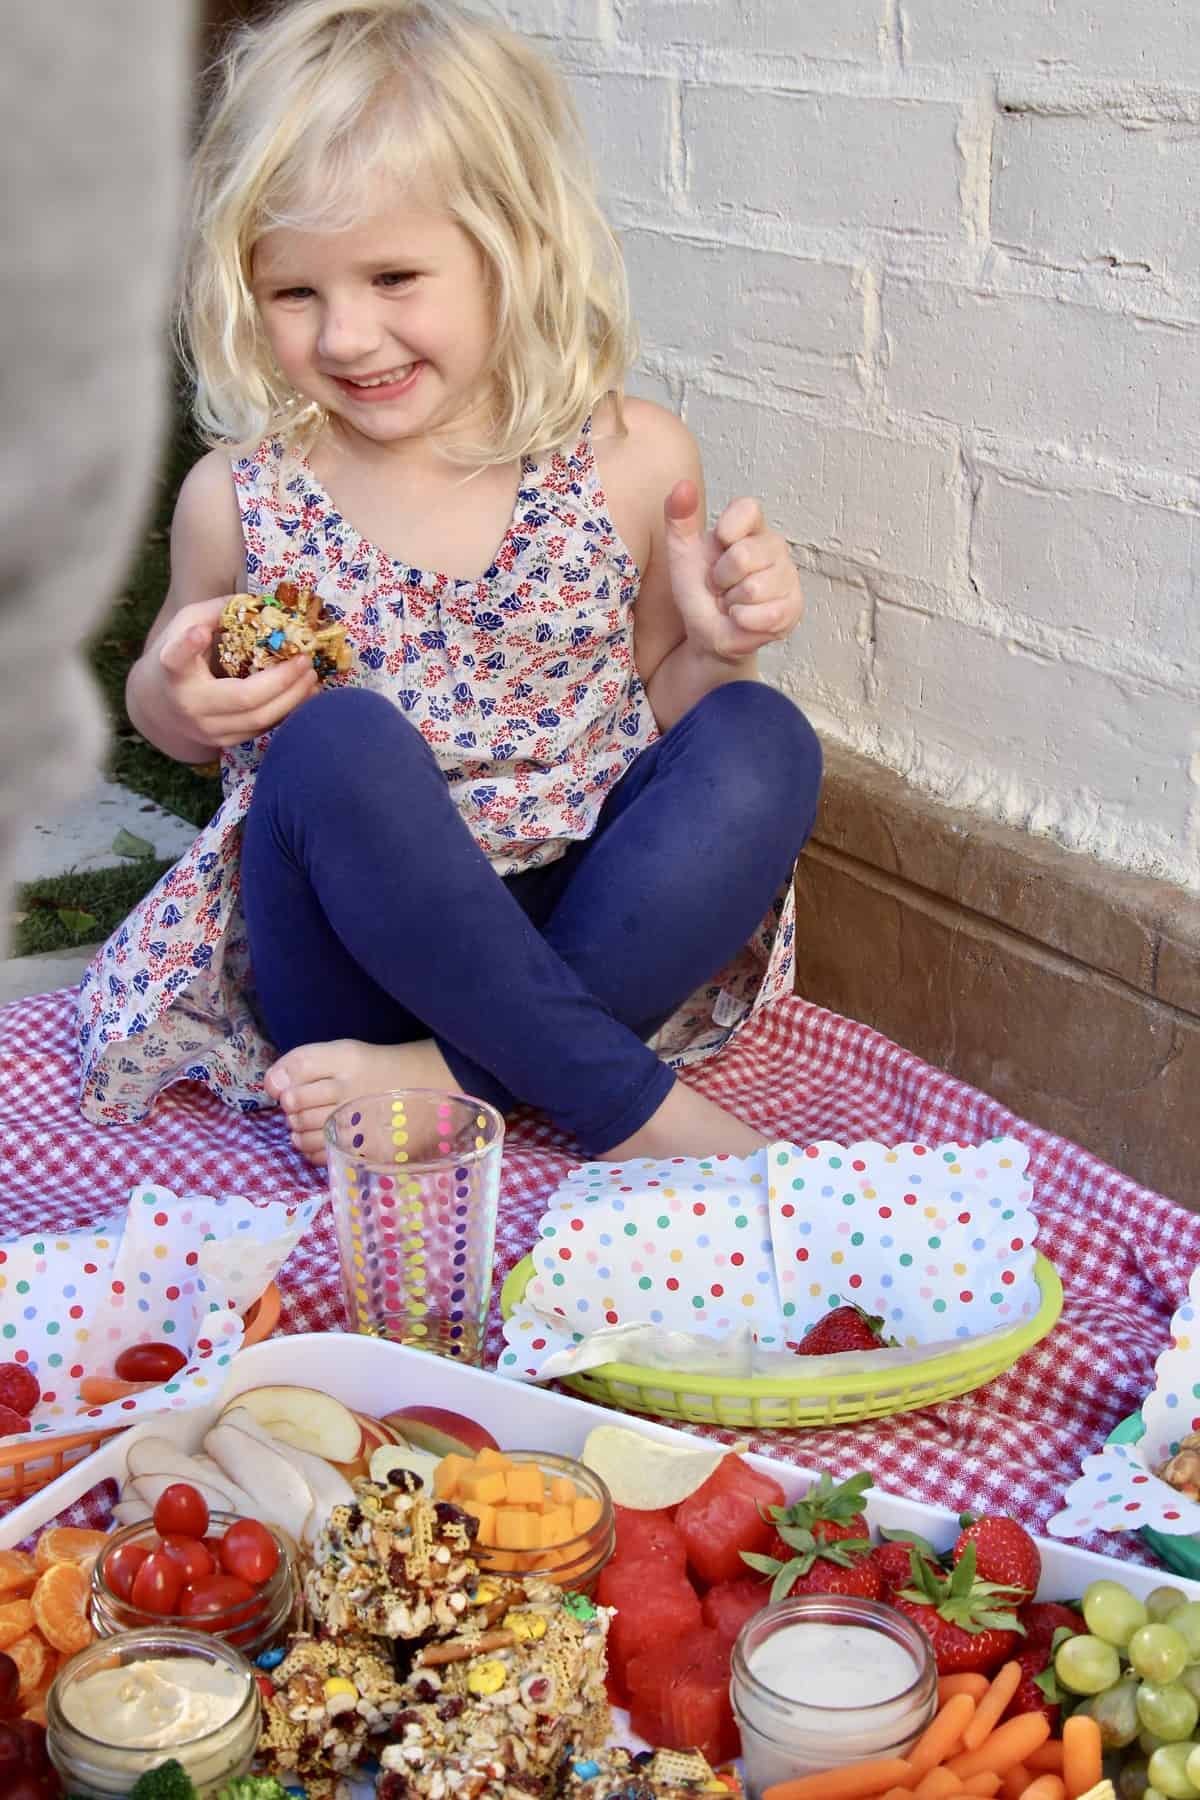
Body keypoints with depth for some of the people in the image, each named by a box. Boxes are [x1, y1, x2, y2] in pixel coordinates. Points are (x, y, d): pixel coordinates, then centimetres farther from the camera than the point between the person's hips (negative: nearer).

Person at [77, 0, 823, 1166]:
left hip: (580, 927, 2)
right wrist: (179, 696, -9)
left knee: (761, 740, -22)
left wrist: (714, 645, -12)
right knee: (335, 742, -31)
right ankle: (631, 1103, -25)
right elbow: (172, 719, 16)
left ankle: (446, 1078, -25)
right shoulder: (244, 497, -2)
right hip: (352, 947, -1)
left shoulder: (630, 462, -3)